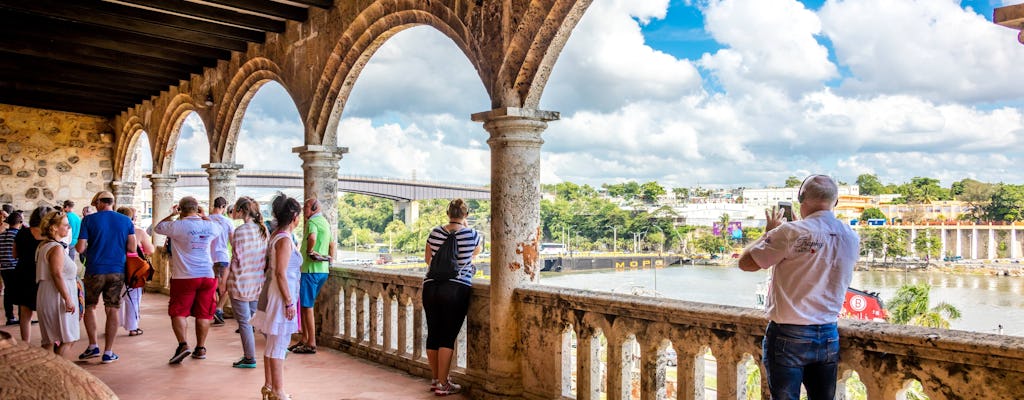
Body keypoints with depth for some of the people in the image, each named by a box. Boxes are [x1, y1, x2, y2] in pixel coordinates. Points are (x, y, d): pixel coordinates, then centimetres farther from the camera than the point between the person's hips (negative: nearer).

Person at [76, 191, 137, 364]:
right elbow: (132, 248, 0)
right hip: (117, 271, 1)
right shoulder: (126, 221, 2)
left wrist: (91, 247, 15)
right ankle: (108, 352, 9)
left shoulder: (89, 220, -4)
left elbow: (80, 248, -7)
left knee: (89, 306, 18)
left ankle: (93, 346, 19)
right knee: (113, 309, 6)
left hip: (95, 270, -1)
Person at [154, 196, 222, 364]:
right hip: (208, 275, 4)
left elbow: (157, 228, 8)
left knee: (178, 312, 5)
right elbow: (218, 228, 28)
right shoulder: (210, 226, 3)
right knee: (203, 314, 9)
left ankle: (183, 344, -10)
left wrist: (171, 215, 17)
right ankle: (200, 348, 16)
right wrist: (204, 216, 27)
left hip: (184, 276, -4)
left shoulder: (178, 225, -9)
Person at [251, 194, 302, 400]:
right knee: (279, 346, -2)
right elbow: (281, 273, -21)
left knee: (272, 344, 17)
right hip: (282, 296, -10)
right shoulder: (285, 239, -18)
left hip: (276, 294, 10)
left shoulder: (277, 235, 10)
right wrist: (289, 302, -19)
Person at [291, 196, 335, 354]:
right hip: (323, 269, 10)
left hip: (311, 269, -10)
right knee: (304, 304, 18)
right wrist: (330, 260, 22)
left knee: (307, 306, -2)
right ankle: (304, 339, 24)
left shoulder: (312, 222, -12)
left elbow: (312, 237, -33)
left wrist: (309, 251, -17)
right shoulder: (325, 222, 19)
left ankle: (311, 344, 3)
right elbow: (332, 244, 27)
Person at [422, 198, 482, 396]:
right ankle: (442, 384, 5)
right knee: (448, 336, 2)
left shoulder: (435, 233, 4)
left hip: (431, 287, 4)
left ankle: (435, 378, 26)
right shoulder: (472, 235, -4)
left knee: (433, 334, 13)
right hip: (456, 289, -4)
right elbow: (477, 250, 19)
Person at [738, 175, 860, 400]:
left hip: (788, 336, -5)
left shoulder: (791, 232, -17)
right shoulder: (851, 238, 2)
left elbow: (746, 263, -10)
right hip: (829, 337, 5)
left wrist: (769, 232, 5)